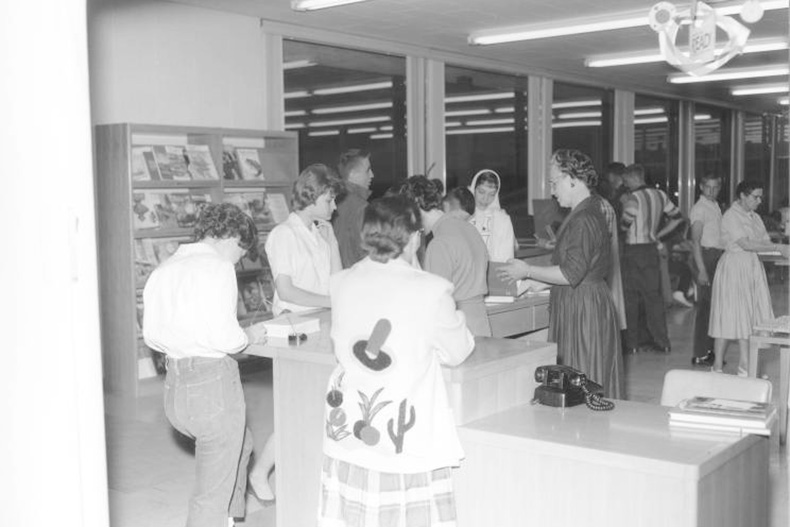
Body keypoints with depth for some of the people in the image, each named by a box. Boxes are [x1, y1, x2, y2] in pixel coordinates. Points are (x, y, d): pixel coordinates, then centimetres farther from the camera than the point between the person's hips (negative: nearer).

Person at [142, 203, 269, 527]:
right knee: (213, 493, 5)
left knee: (240, 443, 32)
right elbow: (223, 335, -20)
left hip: (174, 385, 8)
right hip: (212, 382, -8)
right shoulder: (217, 266, -12)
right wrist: (248, 338, -1)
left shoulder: (163, 270, 11)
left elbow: (151, 335, 13)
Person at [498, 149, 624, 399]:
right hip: (578, 306, 10)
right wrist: (541, 282, 16)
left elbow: (571, 273, -25)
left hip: (583, 310, -10)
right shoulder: (588, 213, 15)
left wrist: (527, 271, -15)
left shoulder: (584, 219, -18)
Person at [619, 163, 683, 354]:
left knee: (630, 298, 3)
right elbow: (676, 217, 13)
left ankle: (631, 343, 7)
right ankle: (662, 342, 11)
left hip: (633, 251, -6)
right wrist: (658, 234, 13)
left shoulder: (632, 198, -14)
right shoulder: (660, 195, 8)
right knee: (654, 296, 10)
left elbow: (625, 225, -21)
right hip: (651, 250, 6)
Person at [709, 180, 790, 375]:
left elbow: (765, 242, 9)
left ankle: (745, 366, 11)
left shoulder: (755, 217, 15)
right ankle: (717, 367, 4)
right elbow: (745, 244, -20)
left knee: (750, 316, 5)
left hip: (753, 267, 7)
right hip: (733, 268, -7)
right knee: (729, 316, -4)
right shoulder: (730, 216, -10)